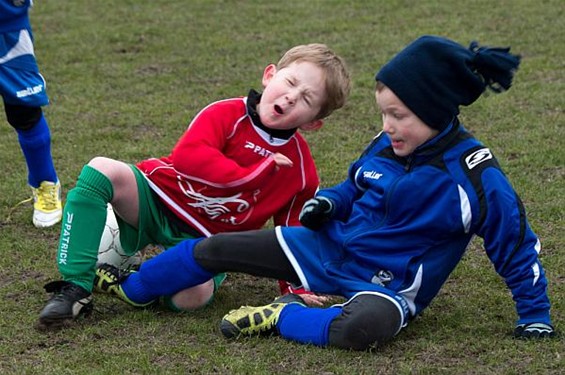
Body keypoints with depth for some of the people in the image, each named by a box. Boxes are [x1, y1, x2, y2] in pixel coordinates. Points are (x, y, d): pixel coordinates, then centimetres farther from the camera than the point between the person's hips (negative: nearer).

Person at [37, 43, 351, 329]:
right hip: (160, 199, -1)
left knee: (193, 297, -33)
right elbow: (186, 157, -26)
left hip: (204, 241, 1)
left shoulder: (300, 166, -1)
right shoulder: (227, 114, -9)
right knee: (102, 171, -29)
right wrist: (251, 175, -25)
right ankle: (76, 286, -25)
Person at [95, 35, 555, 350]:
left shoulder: (473, 175, -21)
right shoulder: (386, 144, -3)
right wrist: (329, 202, -3)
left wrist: (535, 315, -10)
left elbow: (517, 246, -11)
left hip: (388, 284, -6)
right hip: (332, 246, 6)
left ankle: (282, 316, -20)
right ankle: (129, 290, 26)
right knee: (214, 249, 3)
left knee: (362, 328, -45)